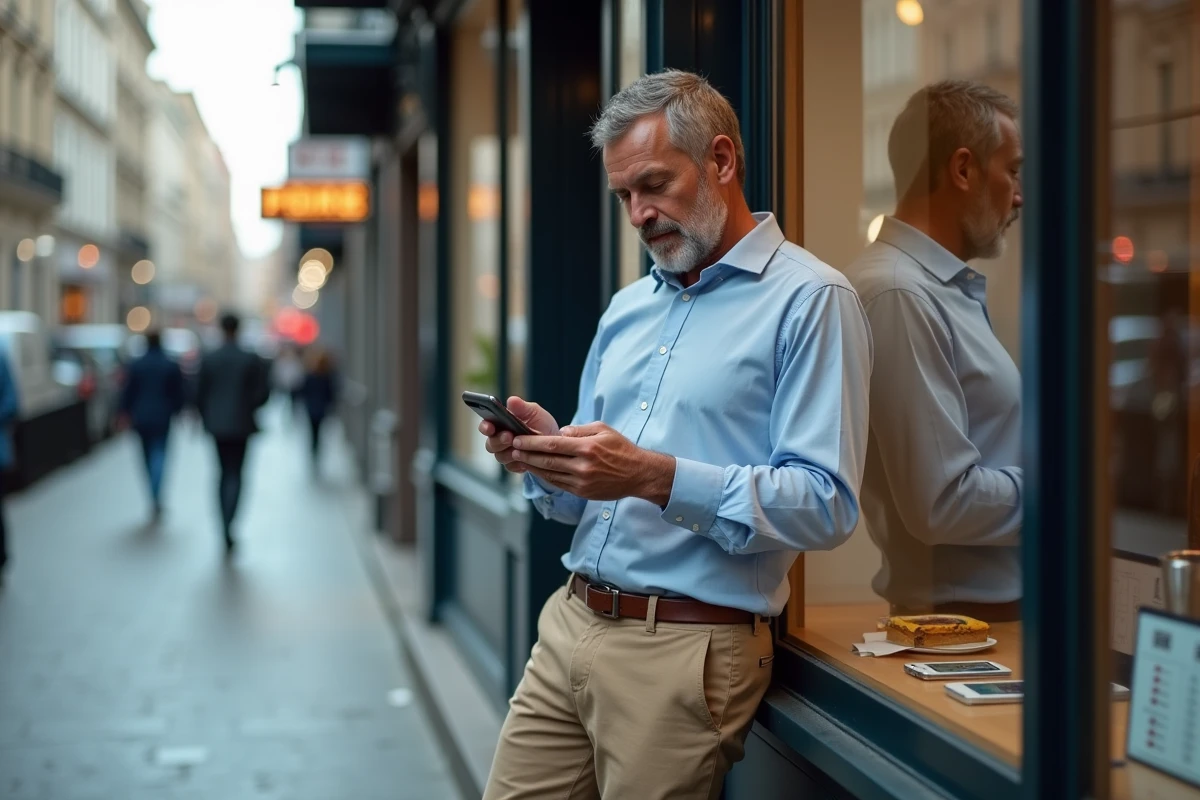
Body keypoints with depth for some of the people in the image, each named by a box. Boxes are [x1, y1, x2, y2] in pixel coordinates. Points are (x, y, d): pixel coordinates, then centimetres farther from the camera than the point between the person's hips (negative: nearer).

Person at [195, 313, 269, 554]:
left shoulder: (209, 359, -3)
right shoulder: (251, 359, -8)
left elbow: (199, 394, 0)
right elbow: (263, 393, -7)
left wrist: (206, 417, 16)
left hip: (217, 425, 2)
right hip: (241, 425, -2)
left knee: (225, 473, 15)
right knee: (235, 475, 1)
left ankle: (226, 533, 18)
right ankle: (227, 525, -19)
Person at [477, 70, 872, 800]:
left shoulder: (810, 300, -7)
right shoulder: (628, 309, 17)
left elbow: (828, 506, -17)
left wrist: (657, 478, -24)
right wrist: (546, 459, -3)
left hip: (688, 651, -6)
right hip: (570, 627, 7)